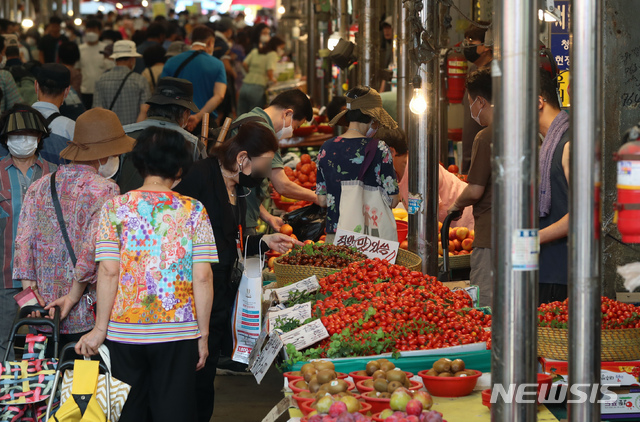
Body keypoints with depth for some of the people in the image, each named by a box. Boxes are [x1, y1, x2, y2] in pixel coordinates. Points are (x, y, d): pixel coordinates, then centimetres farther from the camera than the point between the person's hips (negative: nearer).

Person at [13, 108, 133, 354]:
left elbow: (23, 244, 3)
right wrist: (74, 296, -10)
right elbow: (93, 248, -19)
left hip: (44, 315, 6)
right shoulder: (104, 190, -10)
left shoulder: (38, 188, 9)